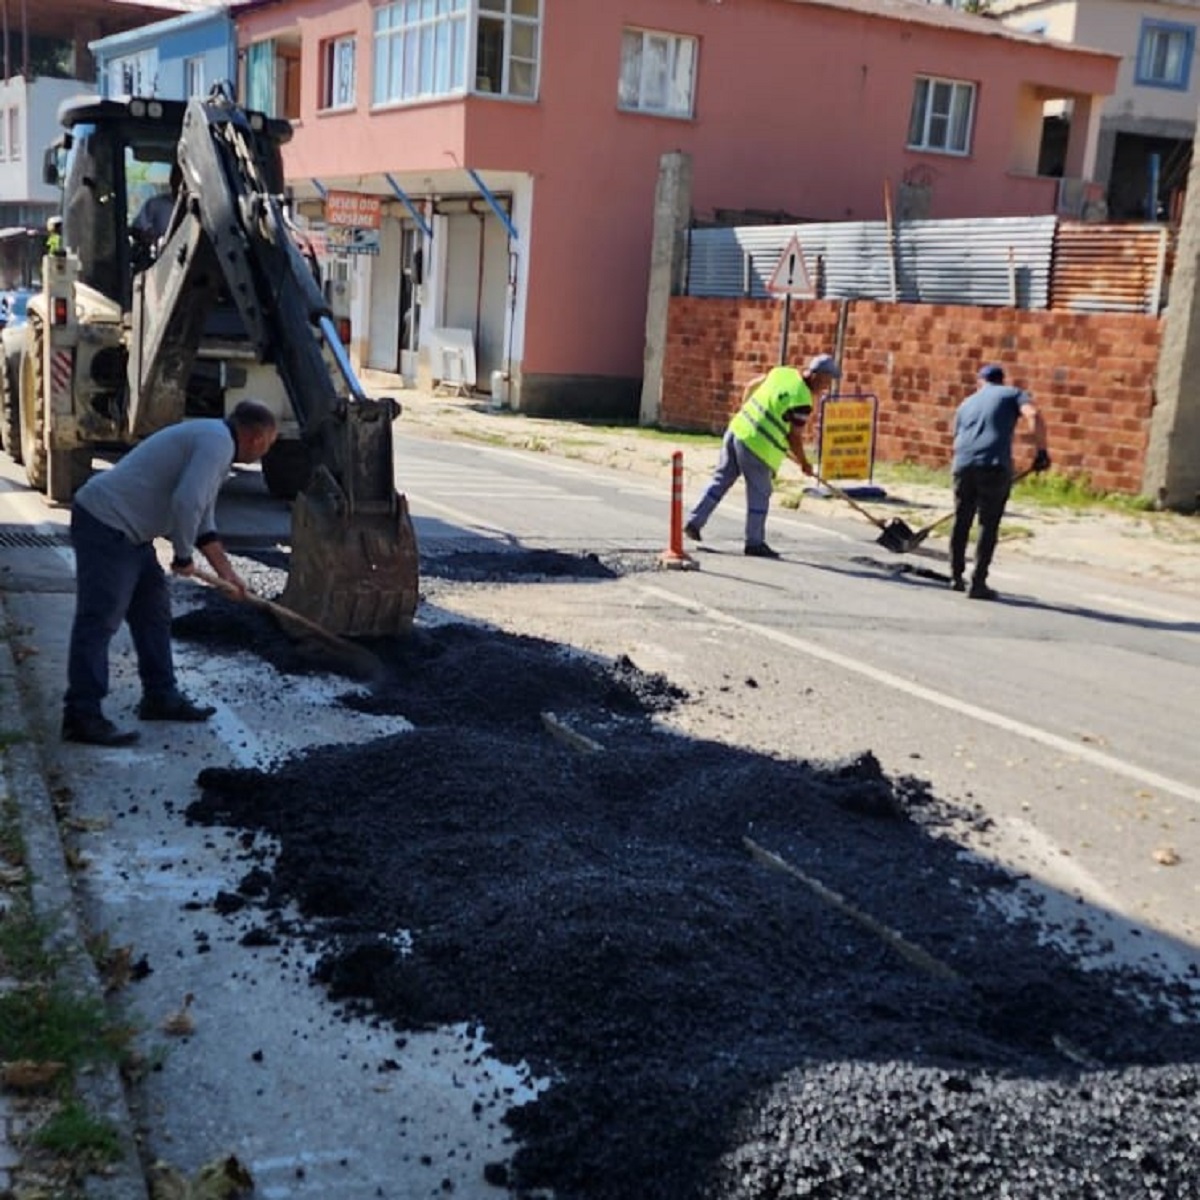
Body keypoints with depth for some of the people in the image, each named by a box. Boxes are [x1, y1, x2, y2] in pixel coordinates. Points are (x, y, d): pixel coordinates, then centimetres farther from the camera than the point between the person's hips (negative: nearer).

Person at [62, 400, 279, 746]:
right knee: (99, 621, -10)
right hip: (105, 524, -11)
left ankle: (161, 697, 23)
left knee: (153, 611, 16)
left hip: (128, 531, 11)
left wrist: (226, 572, 24)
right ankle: (82, 716, -9)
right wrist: (183, 556, -12)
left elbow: (202, 520, 26)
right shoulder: (217, 442, -14)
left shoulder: (213, 440, 19)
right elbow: (186, 503, -27)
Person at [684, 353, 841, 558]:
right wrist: (804, 463, 6)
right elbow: (794, 437, -9)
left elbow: (750, 386, 19)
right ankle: (754, 543, 14)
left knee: (720, 480, 17)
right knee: (759, 494, 5)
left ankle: (694, 522, 20)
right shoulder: (802, 400, -15)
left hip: (736, 429, 8)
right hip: (756, 445, -8)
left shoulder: (781, 372, 7)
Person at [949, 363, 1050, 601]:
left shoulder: (967, 403, 28)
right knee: (989, 525, 3)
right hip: (994, 465, -4)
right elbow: (1033, 416, -5)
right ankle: (978, 583, 2)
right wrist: (1042, 450, -2)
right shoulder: (1013, 394, 15)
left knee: (961, 522, 16)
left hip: (963, 464, 4)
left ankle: (956, 577, 26)